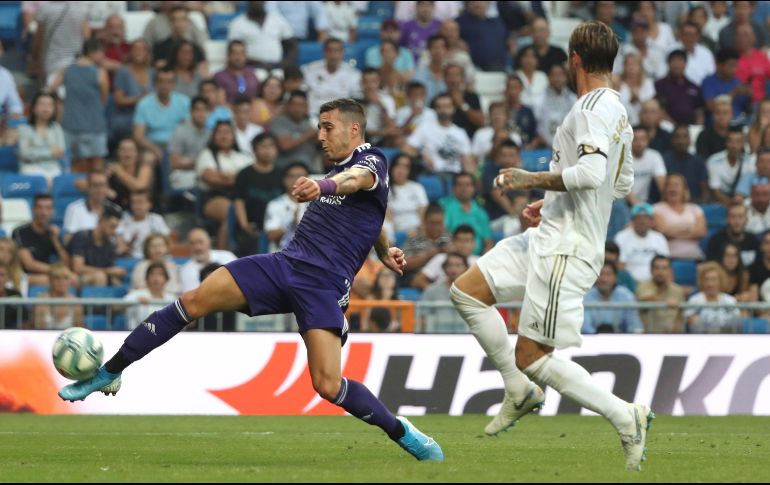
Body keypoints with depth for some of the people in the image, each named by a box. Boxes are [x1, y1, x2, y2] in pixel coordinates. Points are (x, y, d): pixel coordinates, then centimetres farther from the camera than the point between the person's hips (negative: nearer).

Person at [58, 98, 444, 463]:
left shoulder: (371, 161, -3)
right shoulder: (339, 167, 22)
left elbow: (357, 180, -29)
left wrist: (323, 186, -50)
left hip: (324, 286, -7)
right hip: (286, 264, 7)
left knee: (328, 386, -20)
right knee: (194, 301, -9)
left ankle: (403, 433, 4)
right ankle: (109, 373, 0)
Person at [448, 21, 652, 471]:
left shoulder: (594, 107, -16)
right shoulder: (618, 112, 14)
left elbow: (591, 174, -30)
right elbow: (623, 183, 26)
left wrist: (534, 179, -18)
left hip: (567, 248, -10)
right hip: (550, 237, 10)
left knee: (532, 359, -9)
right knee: (467, 291, 11)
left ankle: (625, 416, -4)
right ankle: (520, 392, 14)